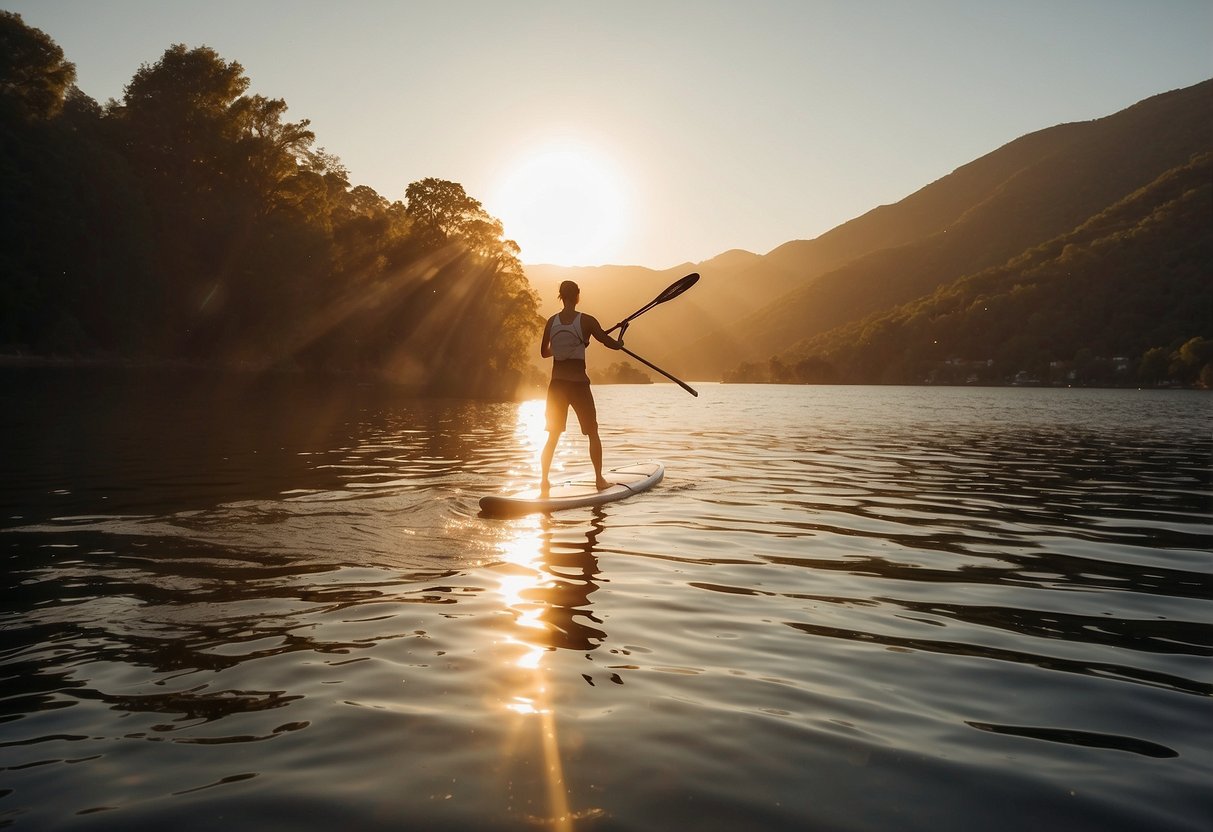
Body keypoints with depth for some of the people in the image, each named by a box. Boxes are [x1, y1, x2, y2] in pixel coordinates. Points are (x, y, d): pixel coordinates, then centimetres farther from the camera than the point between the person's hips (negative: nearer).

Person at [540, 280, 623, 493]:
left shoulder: (552, 321, 2)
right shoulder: (586, 321, -9)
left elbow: (544, 352, 11)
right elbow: (609, 342, -9)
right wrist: (620, 343, 13)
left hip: (556, 385, 4)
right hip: (578, 384, -3)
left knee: (553, 436, 15)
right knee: (593, 434, 11)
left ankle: (544, 480, 13)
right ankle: (599, 479, 12)